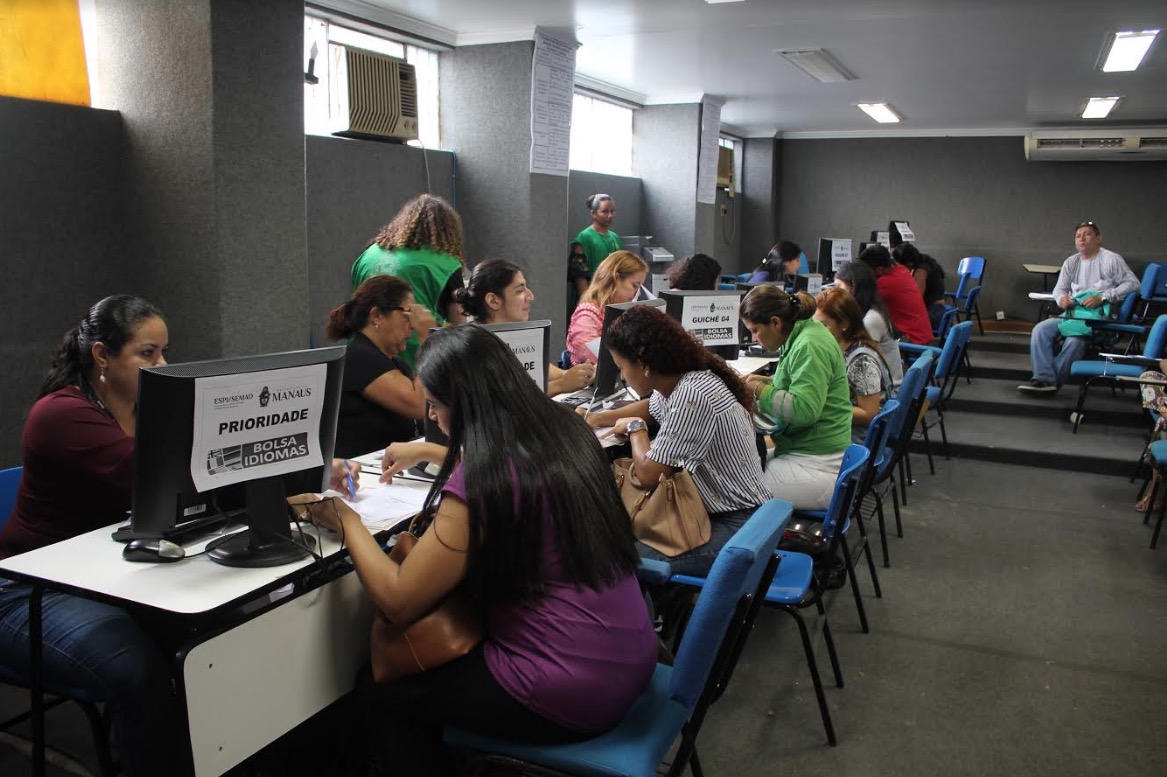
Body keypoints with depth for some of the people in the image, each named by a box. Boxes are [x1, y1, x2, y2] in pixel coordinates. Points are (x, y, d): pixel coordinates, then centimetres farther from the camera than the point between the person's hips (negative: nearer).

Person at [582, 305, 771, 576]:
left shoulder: (692, 396, -27)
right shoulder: (679, 381, 3)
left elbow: (649, 472, -21)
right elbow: (651, 407, 27)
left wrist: (635, 428, -3)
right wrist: (593, 418, 18)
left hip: (735, 529, -9)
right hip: (718, 511, 9)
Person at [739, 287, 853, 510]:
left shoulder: (809, 347, -19)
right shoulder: (801, 333, 8)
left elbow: (804, 410, -27)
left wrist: (759, 389, -17)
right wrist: (765, 382, 7)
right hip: (802, 452, 10)